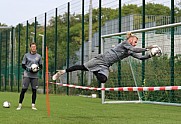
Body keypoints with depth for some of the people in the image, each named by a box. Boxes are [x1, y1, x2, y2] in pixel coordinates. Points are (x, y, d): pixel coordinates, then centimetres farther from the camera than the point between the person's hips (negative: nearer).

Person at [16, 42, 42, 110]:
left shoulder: (39, 56, 10)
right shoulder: (26, 55, 5)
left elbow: (41, 66, 16)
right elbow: (23, 65, 5)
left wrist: (38, 69, -6)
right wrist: (29, 69, -11)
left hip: (35, 76, 2)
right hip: (27, 75, -2)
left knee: (34, 90, 2)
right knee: (23, 89, -6)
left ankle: (33, 105, 9)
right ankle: (20, 105, 0)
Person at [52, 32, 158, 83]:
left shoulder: (130, 52, 14)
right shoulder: (125, 43, -8)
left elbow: (140, 57, 10)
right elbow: (134, 49, -24)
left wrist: (151, 55, -2)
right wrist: (147, 48, -23)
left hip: (106, 66, 7)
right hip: (102, 59, -7)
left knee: (103, 80, -20)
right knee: (83, 67, -9)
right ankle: (62, 72, 6)